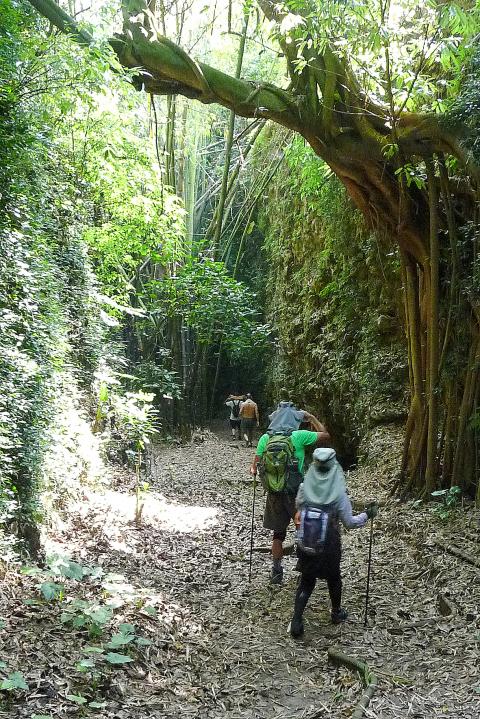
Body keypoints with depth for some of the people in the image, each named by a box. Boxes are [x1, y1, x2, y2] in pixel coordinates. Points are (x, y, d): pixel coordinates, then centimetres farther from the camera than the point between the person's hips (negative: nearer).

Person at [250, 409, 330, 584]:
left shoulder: (265, 438, -3)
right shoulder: (299, 436, -12)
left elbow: (256, 466, -2)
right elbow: (325, 436, -3)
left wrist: (253, 470, 20)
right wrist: (311, 418, 6)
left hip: (275, 493, 3)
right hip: (296, 492, -3)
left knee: (278, 533, 15)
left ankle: (276, 571, 16)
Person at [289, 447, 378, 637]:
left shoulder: (304, 488, -12)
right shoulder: (338, 493, -18)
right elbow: (349, 522, -10)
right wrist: (367, 515, 5)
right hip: (329, 546, -1)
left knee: (306, 580, 16)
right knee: (333, 577, 23)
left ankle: (296, 619, 4)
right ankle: (336, 613, 44)